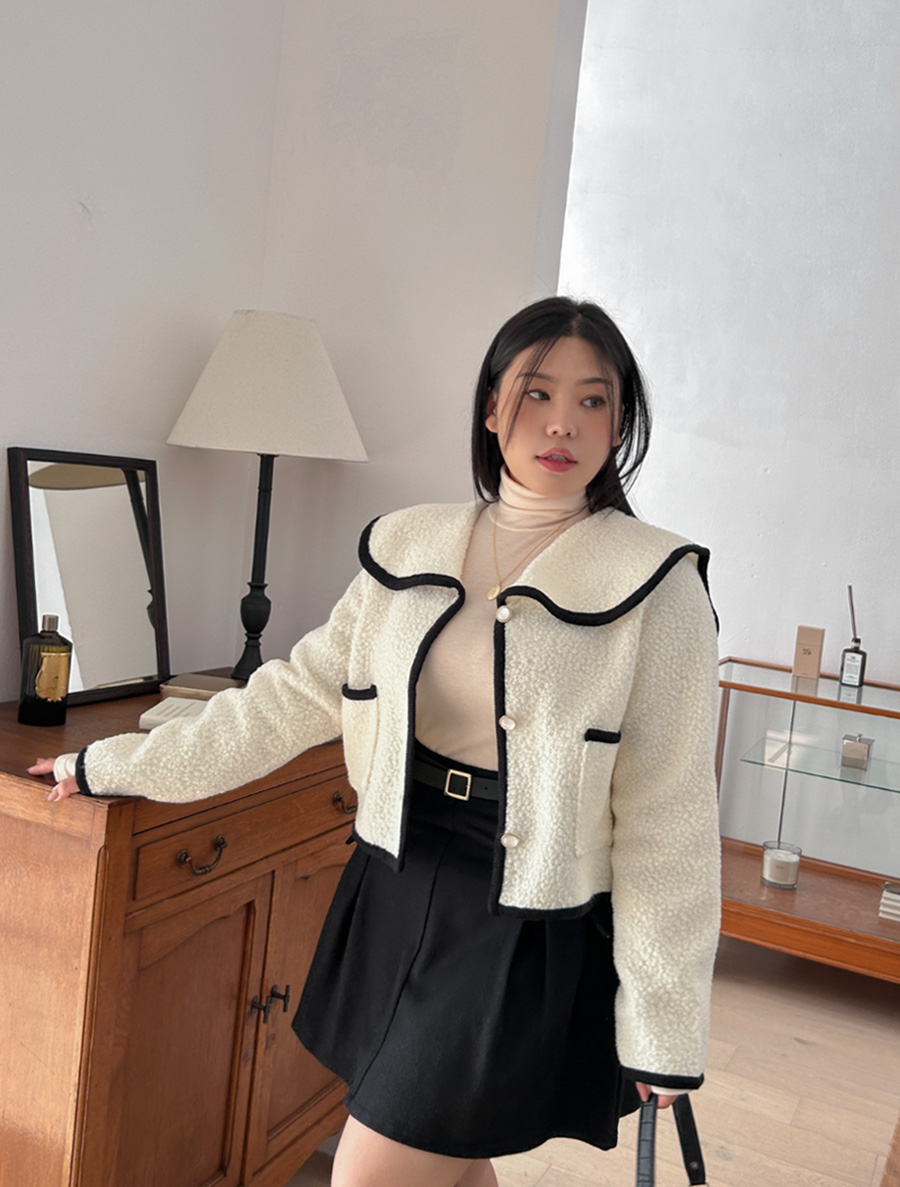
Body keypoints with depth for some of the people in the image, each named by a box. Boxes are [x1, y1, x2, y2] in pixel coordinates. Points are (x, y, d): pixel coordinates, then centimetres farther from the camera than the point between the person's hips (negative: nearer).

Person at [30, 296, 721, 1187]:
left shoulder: (657, 585, -11)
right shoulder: (410, 547, 2)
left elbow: (668, 814, -10)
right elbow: (298, 694, 6)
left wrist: (660, 1021, -8)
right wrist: (113, 765, 9)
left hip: (528, 936, -4)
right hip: (397, 897, 5)